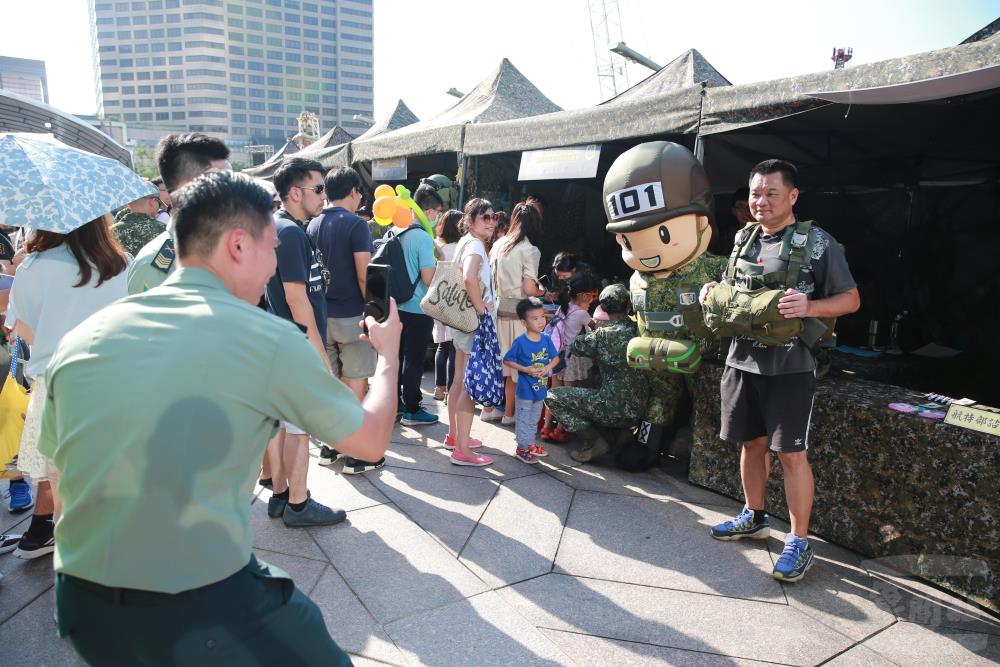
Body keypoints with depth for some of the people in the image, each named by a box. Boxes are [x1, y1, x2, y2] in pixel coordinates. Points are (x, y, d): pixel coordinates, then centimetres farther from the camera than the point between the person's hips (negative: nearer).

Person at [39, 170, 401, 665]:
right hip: (205, 611, -5)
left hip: (80, 606, 6)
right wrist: (388, 351, 15)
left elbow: (61, 471, 11)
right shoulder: (272, 340, -14)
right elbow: (371, 440, -1)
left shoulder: (79, 340, 0)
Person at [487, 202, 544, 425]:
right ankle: (509, 413, 16)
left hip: (496, 307, 5)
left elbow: (490, 278, 10)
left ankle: (488, 409, 25)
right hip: (515, 311, -5)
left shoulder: (498, 244, 6)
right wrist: (541, 292, 7)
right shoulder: (530, 250, -9)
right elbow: (529, 289, -13)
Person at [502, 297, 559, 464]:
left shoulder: (546, 339, -3)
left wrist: (547, 368, -13)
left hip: (541, 387, 5)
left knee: (534, 419, 21)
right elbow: (507, 361, -13)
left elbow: (555, 357, 7)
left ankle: (530, 444, 37)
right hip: (525, 388, -5)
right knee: (524, 419, 7)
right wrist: (526, 369, -20)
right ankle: (522, 448, 21)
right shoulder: (520, 342, -18)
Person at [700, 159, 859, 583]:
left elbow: (850, 299, -5)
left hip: (790, 366, -5)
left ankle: (799, 542, 12)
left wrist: (810, 306, -24)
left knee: (791, 453, -2)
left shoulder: (817, 242, -5)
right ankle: (754, 518, 34)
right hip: (742, 360, 6)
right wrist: (713, 291, -1)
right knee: (751, 442, 16)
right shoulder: (744, 239, 11)